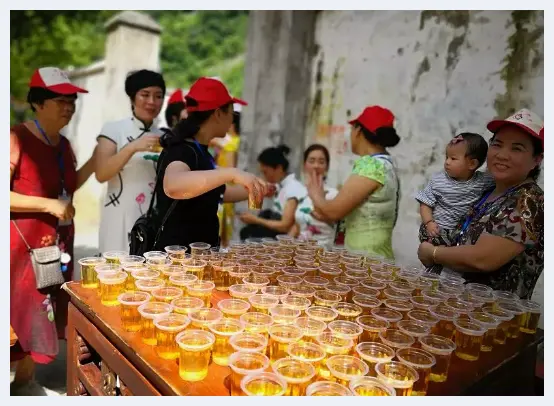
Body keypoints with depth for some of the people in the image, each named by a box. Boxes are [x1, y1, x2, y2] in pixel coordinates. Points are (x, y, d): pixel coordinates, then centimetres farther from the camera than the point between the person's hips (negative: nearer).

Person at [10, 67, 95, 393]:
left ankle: (24, 381, 37)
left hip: (58, 245, 8)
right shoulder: (17, 140, -16)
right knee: (22, 319, 3)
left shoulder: (64, 145, 8)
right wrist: (48, 205, -23)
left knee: (47, 318, 18)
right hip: (25, 248, -8)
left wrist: (94, 162, 6)